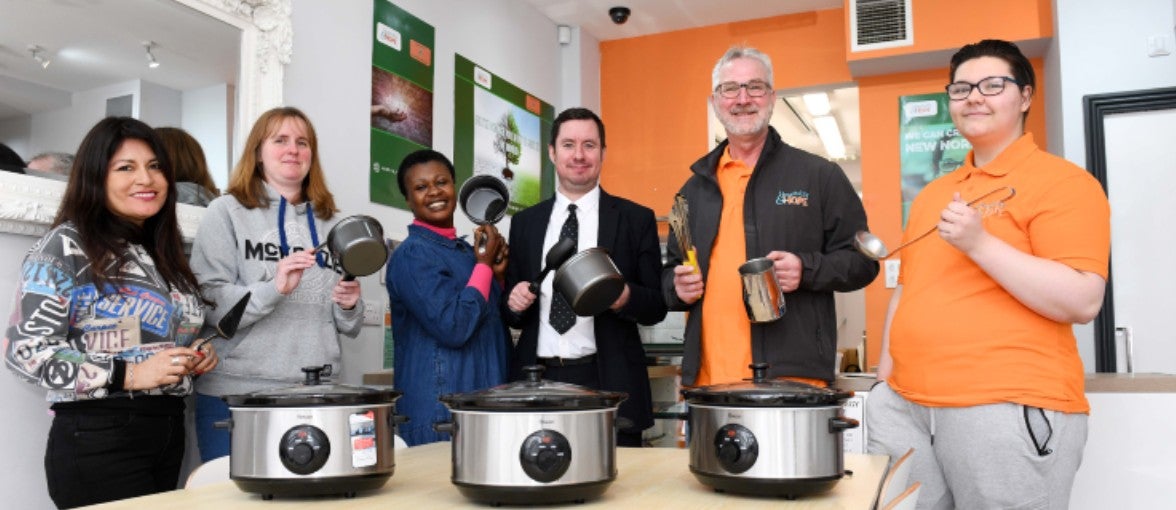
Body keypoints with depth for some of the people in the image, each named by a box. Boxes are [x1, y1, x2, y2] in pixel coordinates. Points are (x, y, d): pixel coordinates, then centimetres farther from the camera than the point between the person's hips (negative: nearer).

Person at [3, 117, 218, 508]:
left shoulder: (162, 253, 14)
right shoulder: (67, 246, -7)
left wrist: (195, 360, 5)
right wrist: (128, 375, -20)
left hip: (168, 433, 7)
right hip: (100, 439, -7)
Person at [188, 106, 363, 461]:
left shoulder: (330, 223, 14)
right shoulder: (227, 212, 2)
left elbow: (350, 327, 18)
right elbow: (208, 305, -9)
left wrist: (349, 306, -3)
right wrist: (274, 288, -22)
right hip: (237, 394, -3)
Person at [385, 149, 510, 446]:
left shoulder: (468, 250, 11)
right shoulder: (412, 255, -13)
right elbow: (453, 328, -23)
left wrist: (498, 274, 2)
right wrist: (484, 265, -12)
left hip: (487, 403, 8)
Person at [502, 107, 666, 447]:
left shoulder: (636, 219, 4)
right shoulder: (524, 222, 12)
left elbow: (657, 306, 2)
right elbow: (512, 314, 15)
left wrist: (623, 297, -18)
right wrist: (514, 302, -7)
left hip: (608, 382, -2)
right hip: (537, 381, 2)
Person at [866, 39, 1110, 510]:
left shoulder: (1061, 182, -4)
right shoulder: (932, 193, 17)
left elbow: (1083, 302, -13)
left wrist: (979, 244, -20)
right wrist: (887, 365, 13)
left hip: (1008, 410, -6)